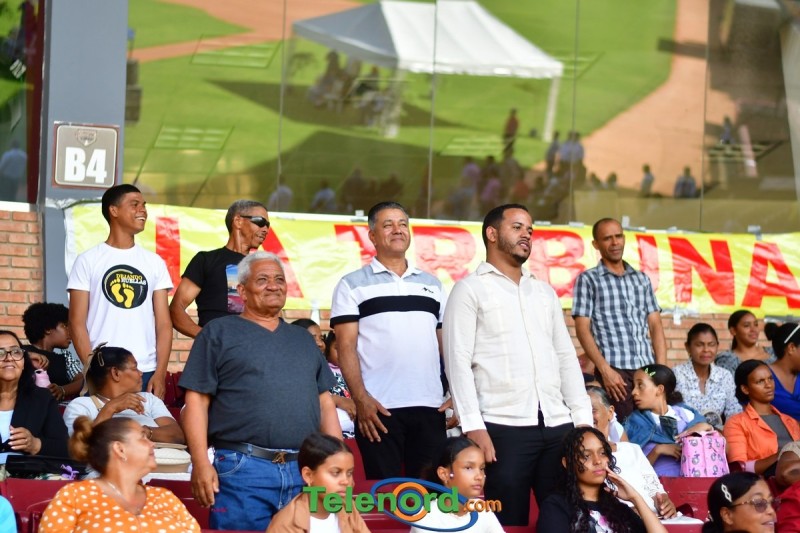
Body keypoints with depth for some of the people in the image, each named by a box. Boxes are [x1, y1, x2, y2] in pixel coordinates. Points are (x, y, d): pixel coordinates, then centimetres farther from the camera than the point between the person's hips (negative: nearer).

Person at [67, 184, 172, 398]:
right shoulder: (88, 261, 4)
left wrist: (160, 373, -5)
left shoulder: (155, 262, 11)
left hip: (147, 374, 2)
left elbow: (163, 324, 7)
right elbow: (77, 323, -1)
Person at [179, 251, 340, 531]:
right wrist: (201, 463, -12)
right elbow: (196, 401, -1)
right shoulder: (219, 332, 6)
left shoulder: (303, 338, 22)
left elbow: (325, 403, 22)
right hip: (242, 470, -5)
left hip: (305, 472, 5)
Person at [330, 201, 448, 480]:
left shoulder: (432, 285, 18)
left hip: (430, 406, 4)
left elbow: (445, 343, 18)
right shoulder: (352, 285, 5)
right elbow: (346, 346, -2)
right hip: (378, 408, -4)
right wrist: (361, 399, -14)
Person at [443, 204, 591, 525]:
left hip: (558, 425, 5)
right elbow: (458, 361, -5)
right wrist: (473, 426, -15)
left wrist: (583, 418, 8)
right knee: (510, 523, -4)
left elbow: (566, 357, 20)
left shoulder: (544, 292, 22)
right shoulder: (470, 290, 3)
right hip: (503, 426, -5)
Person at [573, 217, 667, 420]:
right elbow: (583, 330, -1)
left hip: (647, 369, 4)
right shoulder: (588, 280, 6)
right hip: (615, 369, -4)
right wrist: (605, 370, -12)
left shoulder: (642, 279, 18)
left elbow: (655, 326, 14)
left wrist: (661, 369, 1)